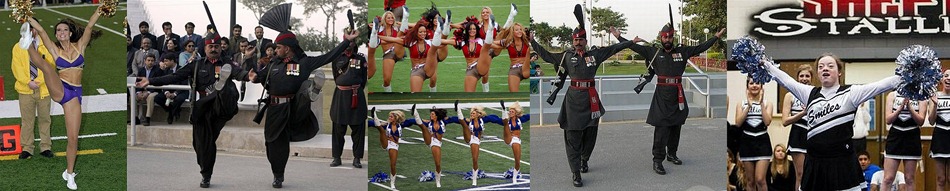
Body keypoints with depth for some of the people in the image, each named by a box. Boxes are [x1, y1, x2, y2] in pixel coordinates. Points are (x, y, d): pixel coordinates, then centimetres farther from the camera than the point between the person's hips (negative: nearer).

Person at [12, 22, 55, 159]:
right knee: (27, 120, 5)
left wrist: (38, 81, -16)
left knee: (44, 119, 7)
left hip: (43, 89, 0)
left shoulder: (45, 46, 1)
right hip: (25, 90, 0)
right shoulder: (18, 47, 4)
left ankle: (45, 147, 16)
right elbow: (16, 68, -2)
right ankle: (27, 148, 13)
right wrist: (28, 82, -15)